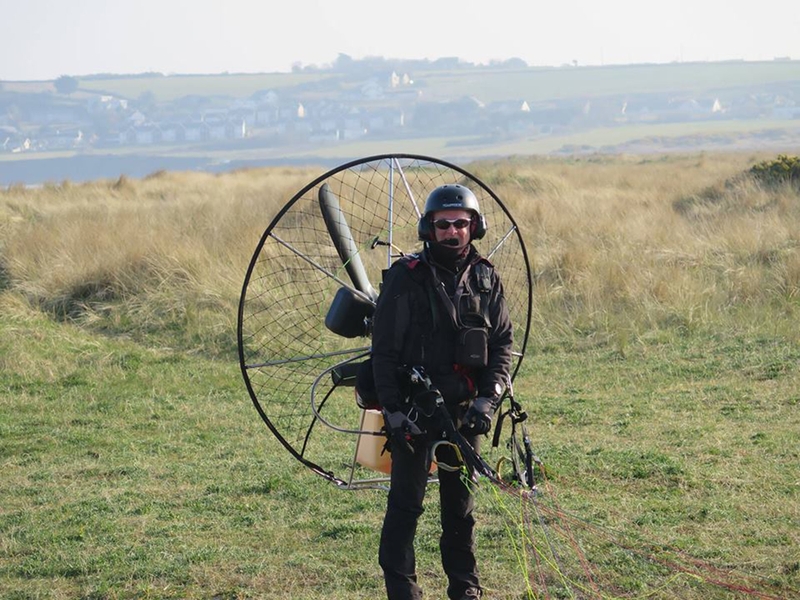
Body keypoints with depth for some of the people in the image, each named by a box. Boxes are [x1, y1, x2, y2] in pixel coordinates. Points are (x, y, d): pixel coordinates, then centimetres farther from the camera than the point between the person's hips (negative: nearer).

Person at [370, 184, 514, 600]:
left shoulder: (485, 278, 6)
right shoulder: (406, 278, -6)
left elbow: (503, 341, 10)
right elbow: (384, 349, -5)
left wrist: (488, 397, -3)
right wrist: (393, 409, -10)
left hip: (465, 409, 4)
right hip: (415, 408, -4)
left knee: (461, 502, 11)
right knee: (406, 500, -4)